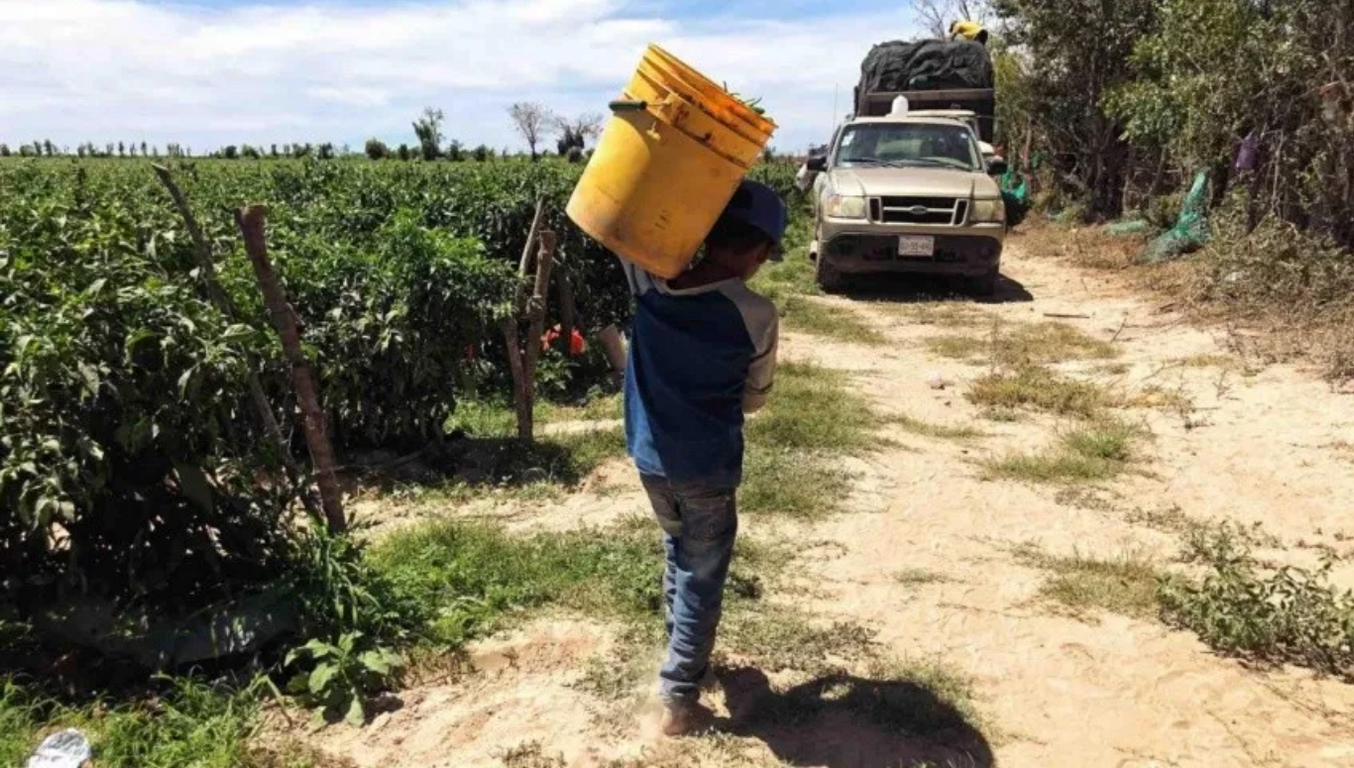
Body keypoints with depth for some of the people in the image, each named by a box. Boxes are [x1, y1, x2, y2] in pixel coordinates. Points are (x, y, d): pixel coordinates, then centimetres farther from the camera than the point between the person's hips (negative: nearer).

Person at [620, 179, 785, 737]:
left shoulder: (650, 283, -10)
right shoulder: (757, 315, -17)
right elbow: (754, 398, -2)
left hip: (649, 456, 5)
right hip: (707, 467, -4)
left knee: (678, 554, 27)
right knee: (702, 579, 12)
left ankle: (685, 655, 44)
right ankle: (678, 699, 19)